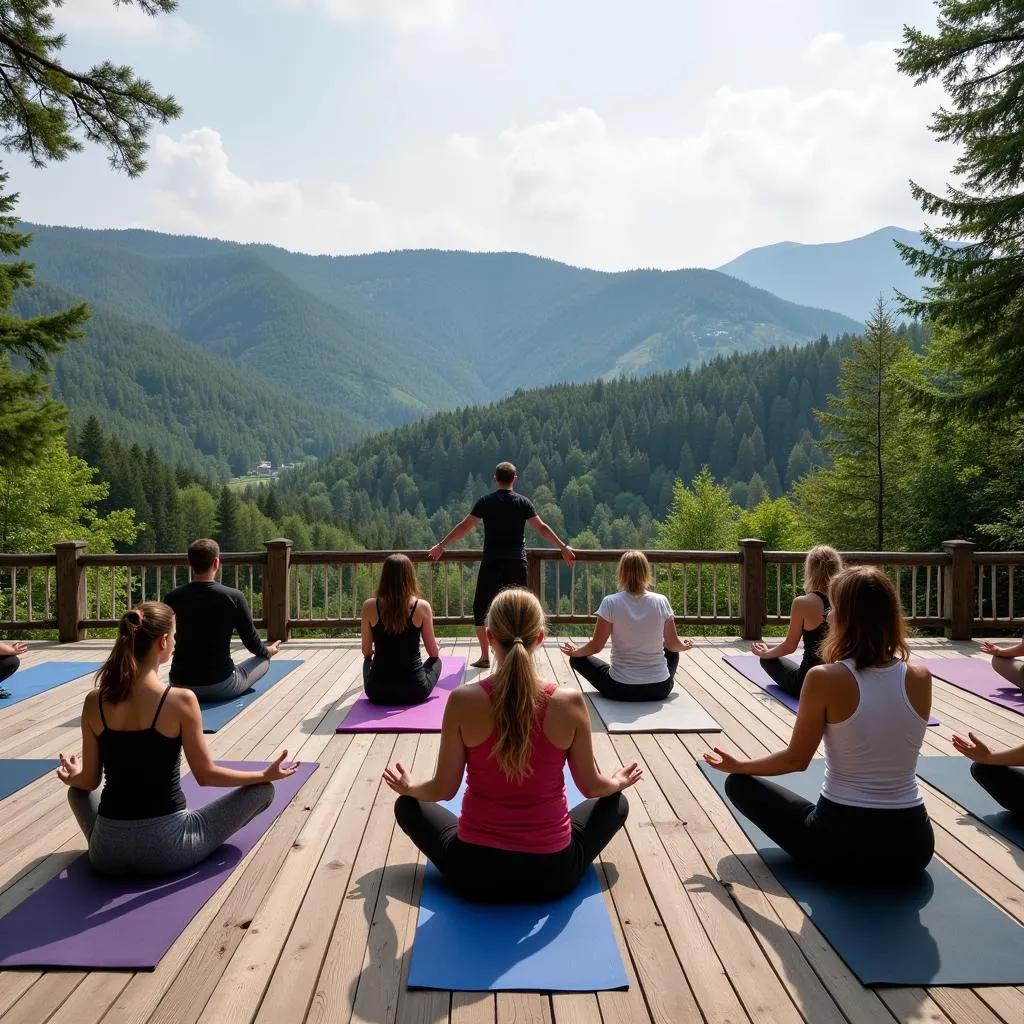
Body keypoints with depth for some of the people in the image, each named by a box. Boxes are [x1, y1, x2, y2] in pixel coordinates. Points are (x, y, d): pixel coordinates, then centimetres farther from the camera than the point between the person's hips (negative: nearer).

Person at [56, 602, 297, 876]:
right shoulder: (181, 700, -16)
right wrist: (267, 774, 5)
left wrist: (71, 777, 29)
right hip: (166, 849, -5)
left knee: (77, 790, 36)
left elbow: (89, 782, 5)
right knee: (263, 790, 11)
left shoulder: (94, 702, -4)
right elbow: (206, 775, -8)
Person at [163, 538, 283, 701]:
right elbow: (251, 642, -4)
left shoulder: (172, 598, -8)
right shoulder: (233, 597, -16)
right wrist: (268, 651, 20)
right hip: (221, 686, -4)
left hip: (179, 685, 5)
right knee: (263, 660, 22)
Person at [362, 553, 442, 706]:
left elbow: (366, 652, 5)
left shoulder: (369, 606, -7)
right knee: (436, 660, 31)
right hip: (414, 690, -1)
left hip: (378, 692, 2)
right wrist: (435, 654, 26)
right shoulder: (422, 606, -10)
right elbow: (434, 653, 1)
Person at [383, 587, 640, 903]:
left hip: (474, 872, 0)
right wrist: (618, 782, 22)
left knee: (408, 805, 27)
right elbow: (592, 786, -2)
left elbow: (443, 789, -6)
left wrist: (409, 788, 17)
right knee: (615, 802, 28)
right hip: (552, 872, 1)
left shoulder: (463, 701, -16)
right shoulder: (570, 703, -15)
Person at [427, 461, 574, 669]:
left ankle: (485, 657, 8)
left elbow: (464, 527, -2)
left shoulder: (486, 502, -1)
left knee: (481, 609, 10)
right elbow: (542, 528, 2)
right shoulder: (523, 502, 1)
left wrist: (441, 546, 6)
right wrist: (564, 548, 11)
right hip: (517, 564, 1)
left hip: (491, 564, -1)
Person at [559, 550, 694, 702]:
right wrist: (684, 646, 28)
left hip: (620, 690, -4)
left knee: (577, 659, 19)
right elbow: (673, 645, 4)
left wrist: (574, 651, 14)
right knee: (672, 652, 35)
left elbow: (596, 646, -7)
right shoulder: (661, 601, -7)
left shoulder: (610, 603, -13)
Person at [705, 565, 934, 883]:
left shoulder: (825, 679, -17)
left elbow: (796, 759, -6)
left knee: (740, 784, 16)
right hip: (912, 846, 6)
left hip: (841, 843, -6)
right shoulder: (921, 678, -6)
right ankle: (884, 870, 17)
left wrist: (738, 766, 11)